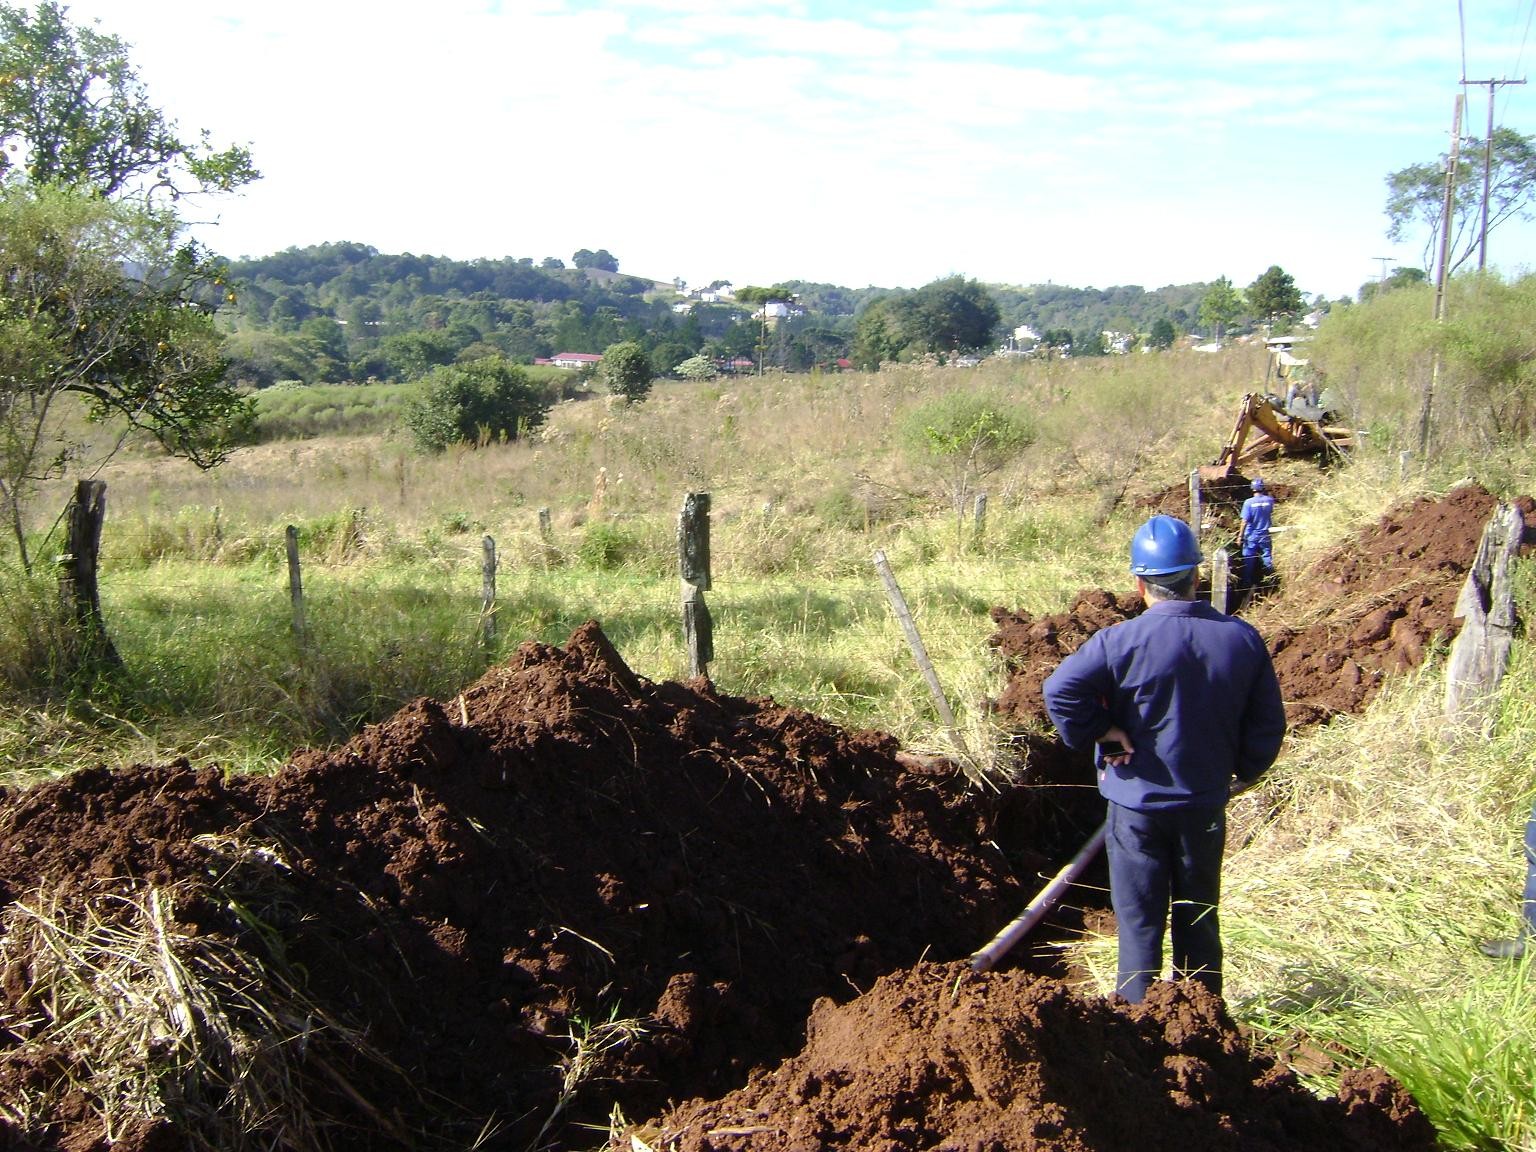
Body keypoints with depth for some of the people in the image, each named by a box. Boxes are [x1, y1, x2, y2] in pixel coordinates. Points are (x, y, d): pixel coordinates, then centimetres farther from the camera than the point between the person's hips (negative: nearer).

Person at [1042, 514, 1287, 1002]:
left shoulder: (1121, 641, -18)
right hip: (1206, 802, 4)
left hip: (1136, 803, -4)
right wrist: (1242, 772, 17)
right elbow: (1267, 723, 2)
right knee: (1199, 917, 19)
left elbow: (1061, 691, -29)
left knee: (1139, 920, 8)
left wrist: (1102, 731, -14)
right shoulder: (1243, 639, -5)